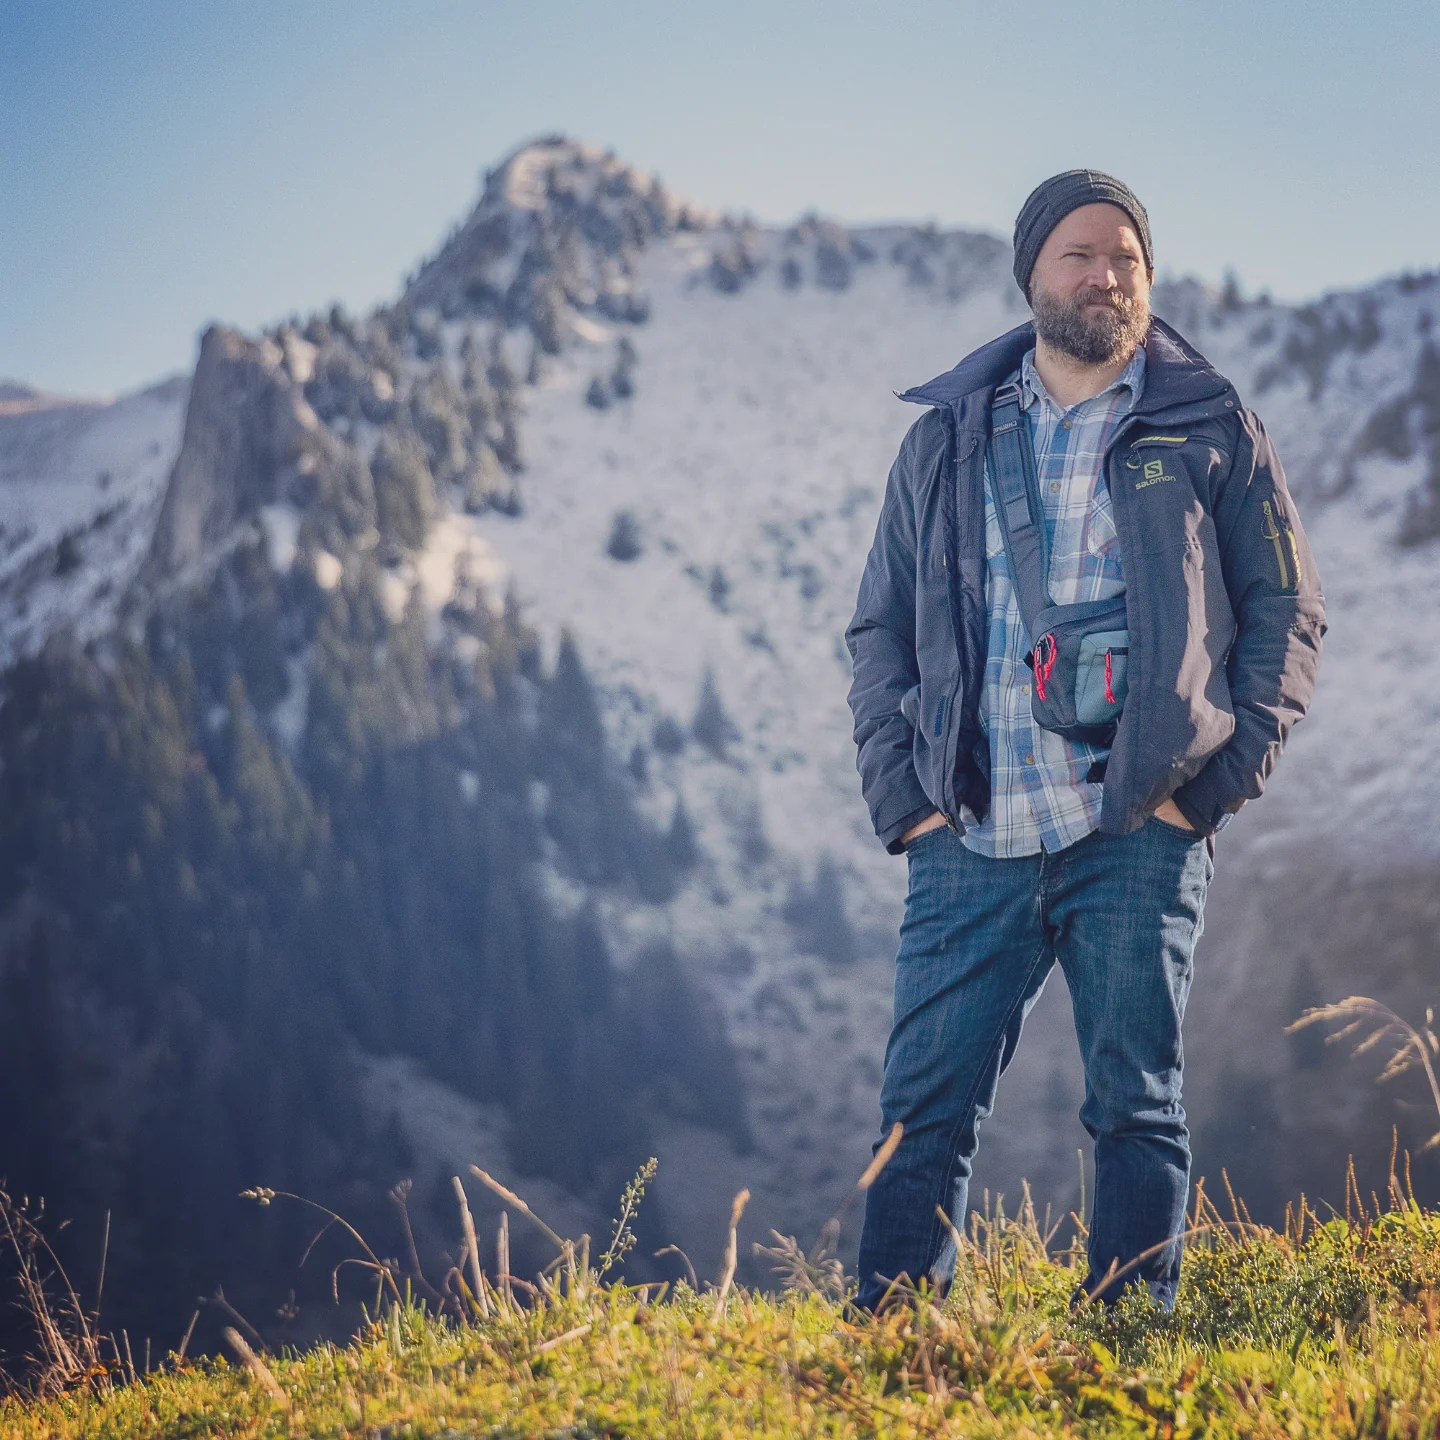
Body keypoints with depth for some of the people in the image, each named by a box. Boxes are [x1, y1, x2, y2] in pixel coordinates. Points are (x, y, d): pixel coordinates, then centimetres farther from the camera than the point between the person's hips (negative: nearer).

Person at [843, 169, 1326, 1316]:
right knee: (922, 1111, -1)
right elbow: (881, 631, 17)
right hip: (970, 840, 2)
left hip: (1138, 839, -2)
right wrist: (903, 799, 4)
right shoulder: (947, 439, 15)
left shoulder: (1212, 433, 8)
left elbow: (1286, 613, 6)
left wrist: (1212, 786, -4)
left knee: (1137, 1108, -1)